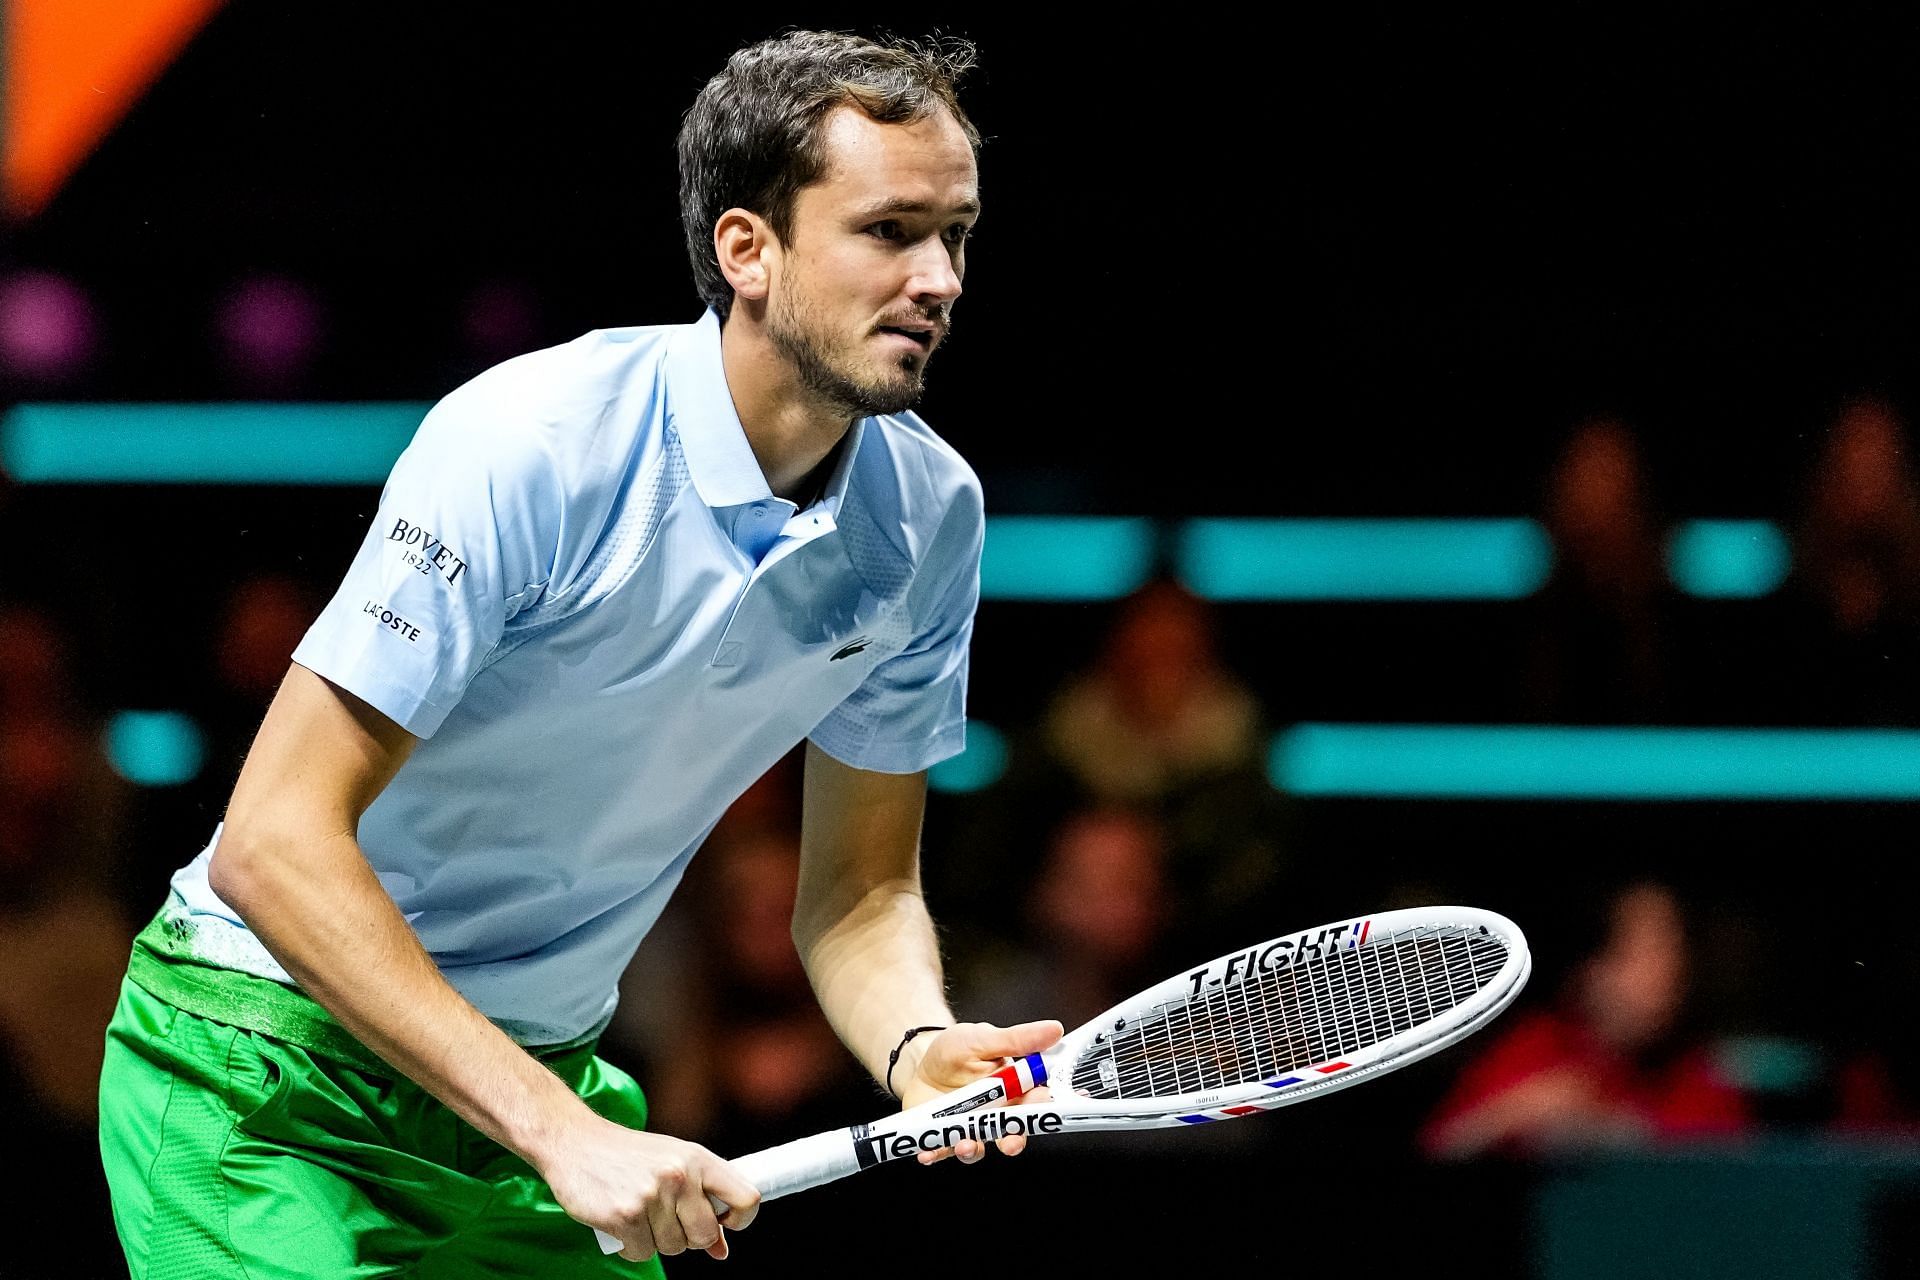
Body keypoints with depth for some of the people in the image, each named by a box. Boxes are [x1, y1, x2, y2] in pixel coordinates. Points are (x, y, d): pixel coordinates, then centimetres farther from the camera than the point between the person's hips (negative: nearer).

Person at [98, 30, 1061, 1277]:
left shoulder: (929, 512, -4)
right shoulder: (529, 448, -25)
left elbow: (858, 892, 6)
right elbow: (273, 844, -27)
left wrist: (918, 1045, -18)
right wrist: (559, 1134, -32)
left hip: (545, 1068, 6)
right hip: (269, 1070, -6)